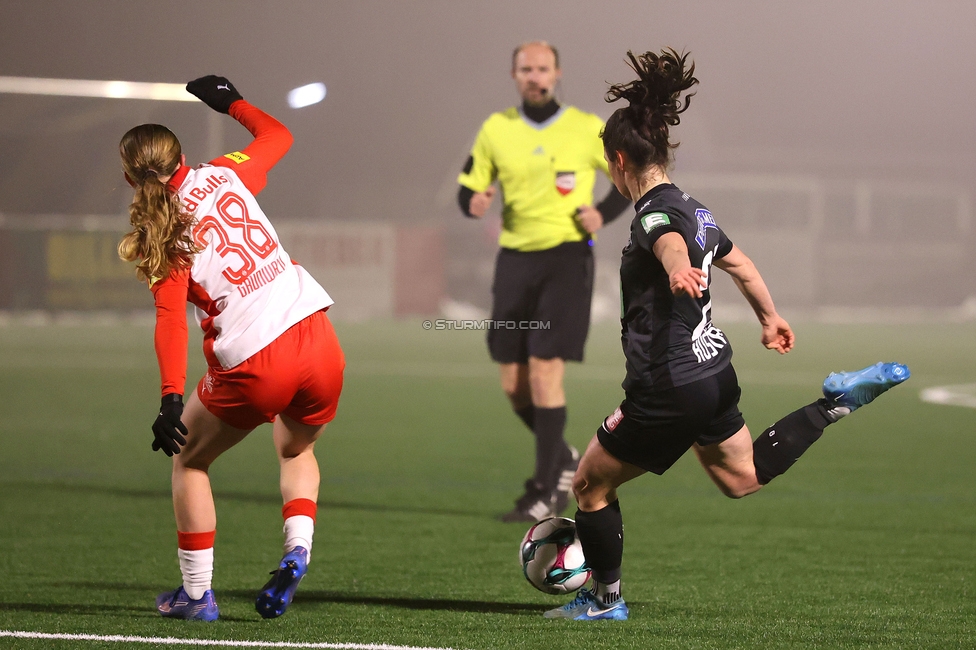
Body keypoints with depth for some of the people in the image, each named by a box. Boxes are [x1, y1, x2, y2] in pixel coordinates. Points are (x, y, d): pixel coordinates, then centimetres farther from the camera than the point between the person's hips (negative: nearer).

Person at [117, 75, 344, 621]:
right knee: (296, 451, 32)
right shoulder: (222, 176, 9)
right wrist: (232, 103, 41)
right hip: (317, 338, 4)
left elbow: (171, 318, -13)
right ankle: (298, 548, 5)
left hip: (253, 363, -4)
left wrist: (171, 398, -19)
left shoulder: (160, 239, 0)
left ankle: (197, 593, 18)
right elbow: (278, 135, 28)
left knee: (188, 459, 22)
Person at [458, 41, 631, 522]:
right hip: (514, 260, 4)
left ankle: (546, 492, -6)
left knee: (545, 372, -13)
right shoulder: (496, 130, 6)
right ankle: (563, 460, 29)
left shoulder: (586, 130, -2)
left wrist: (603, 214, -6)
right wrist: (473, 202, -12)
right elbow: (470, 186, 12)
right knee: (513, 385, 3)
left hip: (566, 258, -4)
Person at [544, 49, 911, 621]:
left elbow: (672, 245, -43)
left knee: (592, 485, 9)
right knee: (743, 477, 29)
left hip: (669, 390, -9)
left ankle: (606, 599, 18)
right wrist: (771, 318, 45)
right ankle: (838, 403, 15)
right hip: (715, 372, 9)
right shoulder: (694, 209, 10)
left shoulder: (654, 213, -17)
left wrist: (679, 270, -66)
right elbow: (739, 262, 28)